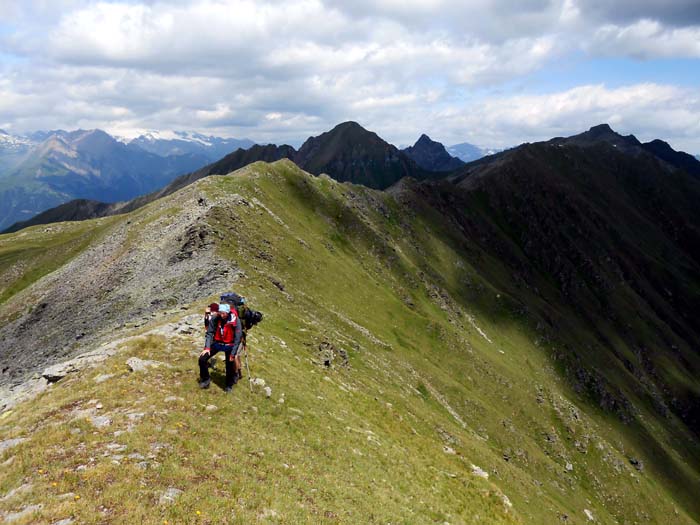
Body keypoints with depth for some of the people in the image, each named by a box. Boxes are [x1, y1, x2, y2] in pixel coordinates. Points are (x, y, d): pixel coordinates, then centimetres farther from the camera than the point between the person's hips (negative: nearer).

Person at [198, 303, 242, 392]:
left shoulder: (235, 320, -23)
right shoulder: (215, 319, -16)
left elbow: (238, 338, -20)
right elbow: (209, 333, -10)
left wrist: (233, 353, -21)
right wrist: (207, 347, -21)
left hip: (229, 345, -3)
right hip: (217, 343, 3)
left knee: (230, 366, -3)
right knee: (202, 359, -6)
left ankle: (229, 385, 25)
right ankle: (205, 380, 16)